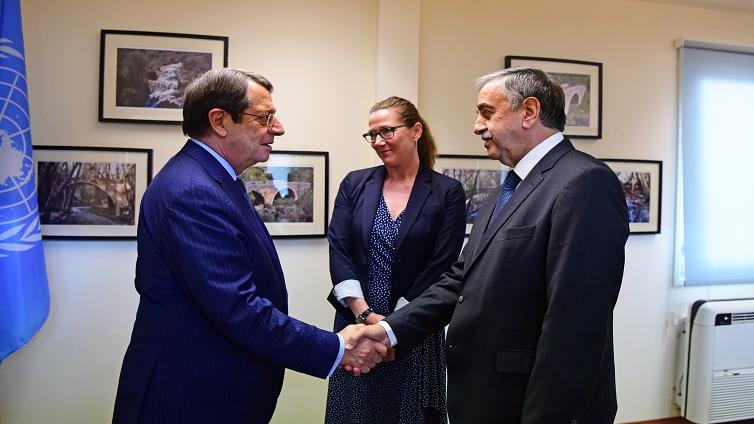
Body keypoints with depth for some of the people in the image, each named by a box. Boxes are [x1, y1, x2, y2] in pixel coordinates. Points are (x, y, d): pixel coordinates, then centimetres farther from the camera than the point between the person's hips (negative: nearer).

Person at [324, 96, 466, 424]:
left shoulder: (447, 192, -2)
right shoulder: (354, 184, 5)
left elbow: (441, 267, -7)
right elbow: (338, 250, -3)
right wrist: (365, 314, -13)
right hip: (356, 324, 2)